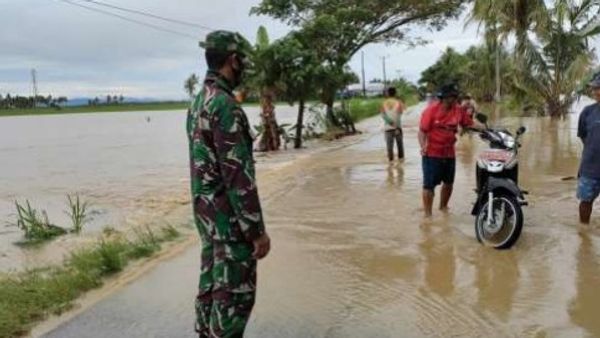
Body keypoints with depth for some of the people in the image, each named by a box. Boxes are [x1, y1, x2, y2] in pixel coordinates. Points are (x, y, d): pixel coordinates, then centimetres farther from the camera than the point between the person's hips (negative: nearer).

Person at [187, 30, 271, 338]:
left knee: (211, 284, 18)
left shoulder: (198, 103, 11)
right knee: (234, 294, 0)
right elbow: (238, 174, -24)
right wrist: (257, 230, -20)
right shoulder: (225, 105, -21)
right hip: (230, 217, -10)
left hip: (205, 211, 10)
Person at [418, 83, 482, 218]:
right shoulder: (431, 110, -14)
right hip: (432, 154, -6)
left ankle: (443, 207, 41)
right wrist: (423, 146, -27)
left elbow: (470, 124, 7)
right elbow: (422, 130, -14)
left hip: (449, 153, 6)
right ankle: (428, 214, 9)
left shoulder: (459, 110, 0)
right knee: (429, 185, -2)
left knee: (448, 182, 20)